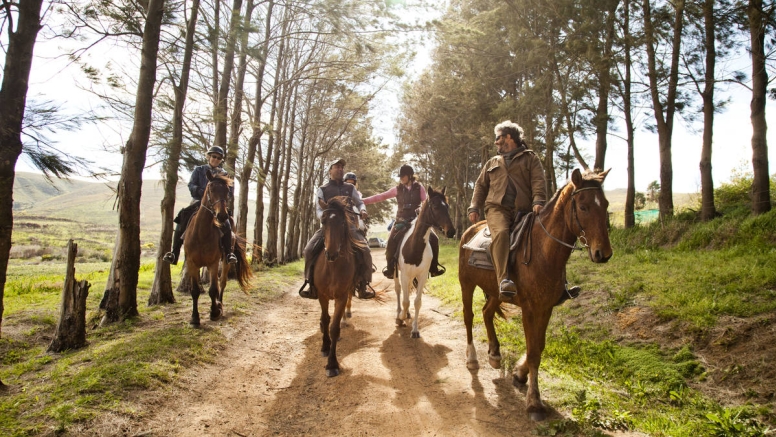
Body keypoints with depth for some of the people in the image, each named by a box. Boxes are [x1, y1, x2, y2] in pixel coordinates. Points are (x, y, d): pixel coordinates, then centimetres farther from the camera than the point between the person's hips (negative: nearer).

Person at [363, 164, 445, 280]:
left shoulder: (419, 188, 2)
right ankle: (390, 267, 0)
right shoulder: (398, 189, 3)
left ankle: (433, 267, 3)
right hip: (402, 221, 0)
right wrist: (362, 201, -4)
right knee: (391, 241, -19)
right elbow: (380, 197, 2)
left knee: (433, 239, -12)